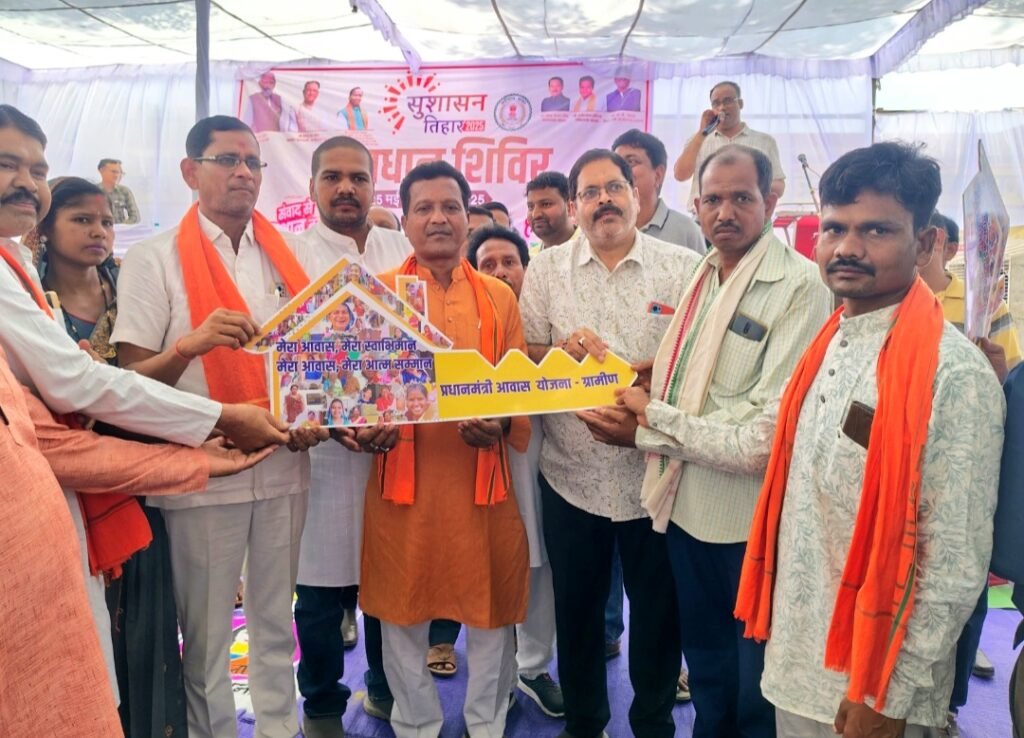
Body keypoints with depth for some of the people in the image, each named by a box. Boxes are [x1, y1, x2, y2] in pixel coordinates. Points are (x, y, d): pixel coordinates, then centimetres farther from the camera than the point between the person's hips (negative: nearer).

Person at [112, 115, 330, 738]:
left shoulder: (294, 259, 8)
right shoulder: (155, 261, -4)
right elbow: (130, 380, -6)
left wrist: (317, 415, -4)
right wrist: (191, 344, -25)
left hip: (284, 466, 4)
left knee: (277, 620, 16)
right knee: (205, 632, 8)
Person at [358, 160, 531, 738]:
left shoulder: (499, 297, 7)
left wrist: (499, 424, -13)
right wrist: (367, 428, -17)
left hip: (482, 477, 1)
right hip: (402, 477, -1)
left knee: (491, 605, 12)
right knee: (403, 607, 12)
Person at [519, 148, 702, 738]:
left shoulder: (684, 269, 0)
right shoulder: (547, 269, 5)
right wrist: (563, 349, -15)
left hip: (656, 472, -1)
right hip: (572, 474, 2)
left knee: (658, 610, 13)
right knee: (577, 607, 16)